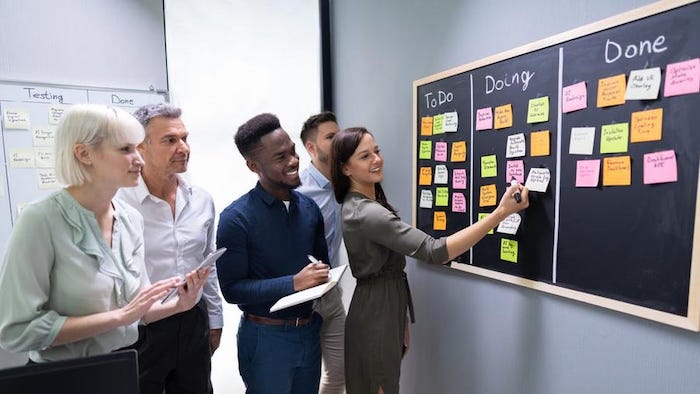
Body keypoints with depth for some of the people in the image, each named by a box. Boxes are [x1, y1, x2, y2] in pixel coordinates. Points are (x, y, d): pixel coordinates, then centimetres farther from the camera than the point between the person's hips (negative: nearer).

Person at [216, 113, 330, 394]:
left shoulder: (308, 207, 0)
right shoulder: (237, 218, -16)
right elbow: (231, 288, -16)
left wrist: (323, 279, -10)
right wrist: (293, 283, -24)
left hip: (310, 330, 5)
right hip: (266, 337, -5)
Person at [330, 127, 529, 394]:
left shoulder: (360, 203, 6)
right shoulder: (366, 214, -27)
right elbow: (434, 252, -32)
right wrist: (502, 212, -32)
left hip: (385, 305, 9)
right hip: (377, 311, -9)